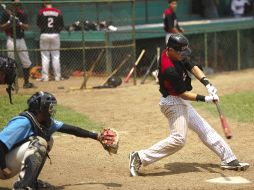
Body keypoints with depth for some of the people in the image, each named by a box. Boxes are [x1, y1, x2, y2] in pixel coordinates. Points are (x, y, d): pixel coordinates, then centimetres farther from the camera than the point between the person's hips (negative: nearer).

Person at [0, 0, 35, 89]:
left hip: (21, 40, 5)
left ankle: (26, 82, 20)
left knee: (27, 63, 8)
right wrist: (9, 22, -19)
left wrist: (20, 23, -19)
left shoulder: (22, 13, 5)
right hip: (11, 40, -5)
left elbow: (26, 27, -1)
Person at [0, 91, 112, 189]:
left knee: (48, 140, 10)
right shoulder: (23, 122, -24)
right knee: (38, 142, -24)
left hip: (15, 164, 9)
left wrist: (95, 136, 6)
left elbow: (70, 129, 7)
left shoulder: (46, 122, 3)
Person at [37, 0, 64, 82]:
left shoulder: (41, 12, -6)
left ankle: (45, 76, 3)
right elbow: (61, 25, 4)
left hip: (44, 35, -1)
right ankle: (57, 76, 8)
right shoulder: (58, 12, -2)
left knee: (45, 57, 5)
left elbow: (38, 24, 2)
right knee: (56, 57, 7)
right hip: (55, 35, 1)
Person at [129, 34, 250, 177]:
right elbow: (183, 93, -23)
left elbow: (192, 67, 0)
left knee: (205, 129, 11)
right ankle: (140, 157, -13)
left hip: (180, 102, 10)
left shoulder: (177, 55, -2)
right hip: (173, 102, -10)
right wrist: (205, 99, -26)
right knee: (179, 138, -17)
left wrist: (207, 83, -15)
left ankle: (229, 160, 16)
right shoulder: (169, 69, -29)